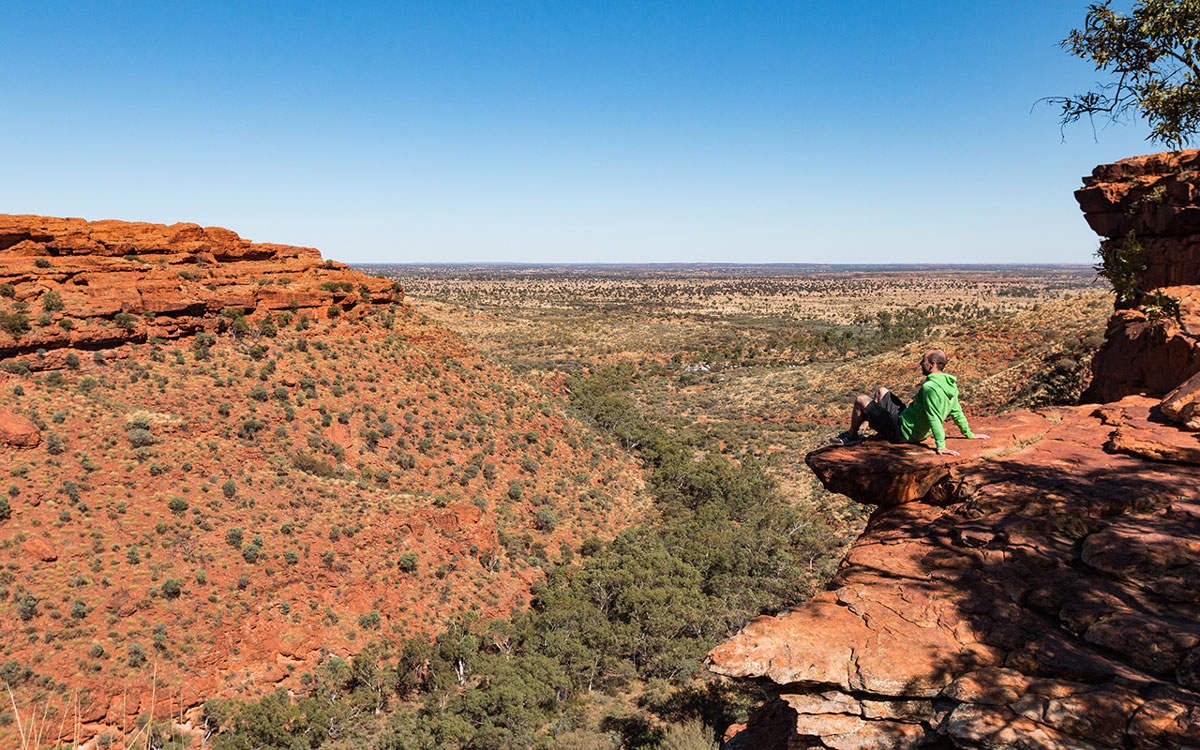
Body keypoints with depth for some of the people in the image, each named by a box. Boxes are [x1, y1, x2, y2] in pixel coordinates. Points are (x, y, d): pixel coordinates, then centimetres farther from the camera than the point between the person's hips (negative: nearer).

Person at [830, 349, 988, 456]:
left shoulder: (929, 387, -30)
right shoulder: (951, 386, -1)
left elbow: (935, 418, -34)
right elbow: (957, 413, 5)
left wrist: (940, 446, -37)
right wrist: (969, 434, 17)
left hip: (902, 431, -9)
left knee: (860, 400, 2)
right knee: (881, 392, 25)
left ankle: (852, 436, 23)